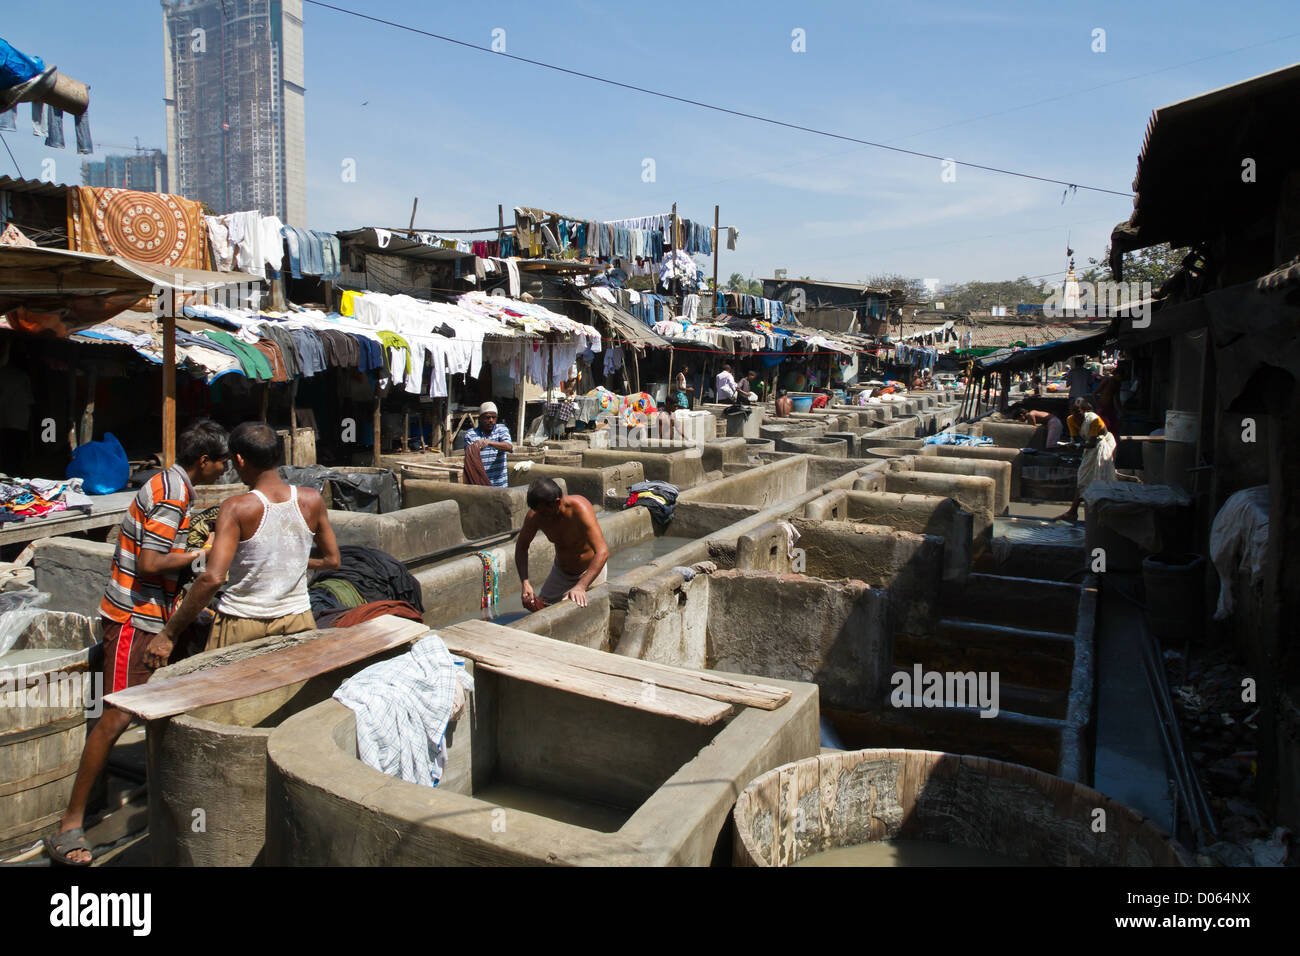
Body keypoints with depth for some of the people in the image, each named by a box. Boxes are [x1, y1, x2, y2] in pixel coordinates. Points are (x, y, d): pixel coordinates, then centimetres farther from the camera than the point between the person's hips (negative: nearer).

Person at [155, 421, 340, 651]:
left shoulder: (236, 508, -16)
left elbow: (213, 578, -23)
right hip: (297, 619, 3)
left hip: (240, 625, -3)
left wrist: (169, 631, -15)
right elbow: (331, 560, 7)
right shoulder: (312, 500, -5)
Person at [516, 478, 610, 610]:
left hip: (591, 570, -4)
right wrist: (525, 582, -20)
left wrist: (581, 586, -50)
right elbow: (521, 547, -5)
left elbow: (602, 552, -40)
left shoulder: (580, 508, -34)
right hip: (560, 571, 4)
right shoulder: (535, 515, -20)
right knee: (539, 607, 2)